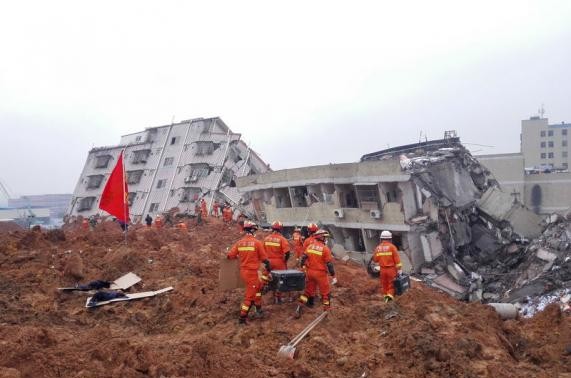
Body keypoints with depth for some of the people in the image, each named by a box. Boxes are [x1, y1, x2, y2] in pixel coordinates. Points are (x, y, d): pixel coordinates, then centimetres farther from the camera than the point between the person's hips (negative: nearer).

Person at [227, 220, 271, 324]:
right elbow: (264, 258, -5)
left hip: (243, 271, 7)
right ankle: (242, 317, 5)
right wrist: (269, 267, 13)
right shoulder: (257, 242, -12)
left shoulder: (239, 243, 1)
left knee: (258, 286, 27)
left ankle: (258, 310, 37)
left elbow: (229, 256, 1)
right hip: (252, 272, -7)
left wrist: (239, 257, 23)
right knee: (250, 295, 2)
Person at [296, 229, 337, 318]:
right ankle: (326, 310, 13)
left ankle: (299, 308, 18)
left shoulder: (310, 246, 3)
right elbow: (329, 264, -12)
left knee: (308, 290, 19)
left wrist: (302, 266, 16)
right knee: (325, 293, 10)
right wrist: (333, 276, -7)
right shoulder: (325, 249, -12)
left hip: (310, 271, 5)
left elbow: (303, 257, 3)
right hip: (320, 273, -5)